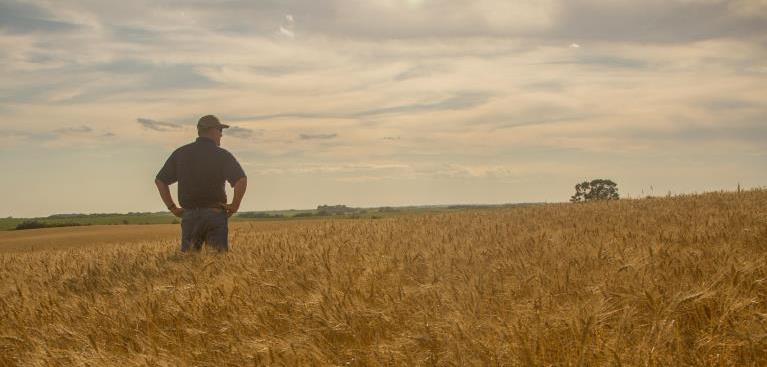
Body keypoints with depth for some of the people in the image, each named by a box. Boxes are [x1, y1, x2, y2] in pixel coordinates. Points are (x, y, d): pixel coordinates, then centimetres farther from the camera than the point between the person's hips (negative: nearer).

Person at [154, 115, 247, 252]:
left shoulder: (180, 153, 7)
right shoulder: (222, 154, -5)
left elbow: (160, 180, 8)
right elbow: (241, 180, -19)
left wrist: (172, 207, 11)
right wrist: (234, 206, -6)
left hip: (189, 215, 3)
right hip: (215, 214, -3)